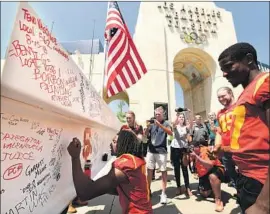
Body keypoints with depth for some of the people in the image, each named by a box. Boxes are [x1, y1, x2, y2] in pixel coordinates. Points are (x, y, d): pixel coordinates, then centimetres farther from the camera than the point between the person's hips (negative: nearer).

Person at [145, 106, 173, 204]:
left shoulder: (165, 123, 0)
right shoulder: (152, 124, 8)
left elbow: (170, 133, -18)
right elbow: (145, 135, 6)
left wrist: (160, 125, -29)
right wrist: (147, 127, -14)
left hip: (161, 151, -3)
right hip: (151, 150, 3)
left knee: (163, 171, 3)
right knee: (149, 170, 9)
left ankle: (163, 193, 14)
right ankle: (148, 190, 25)